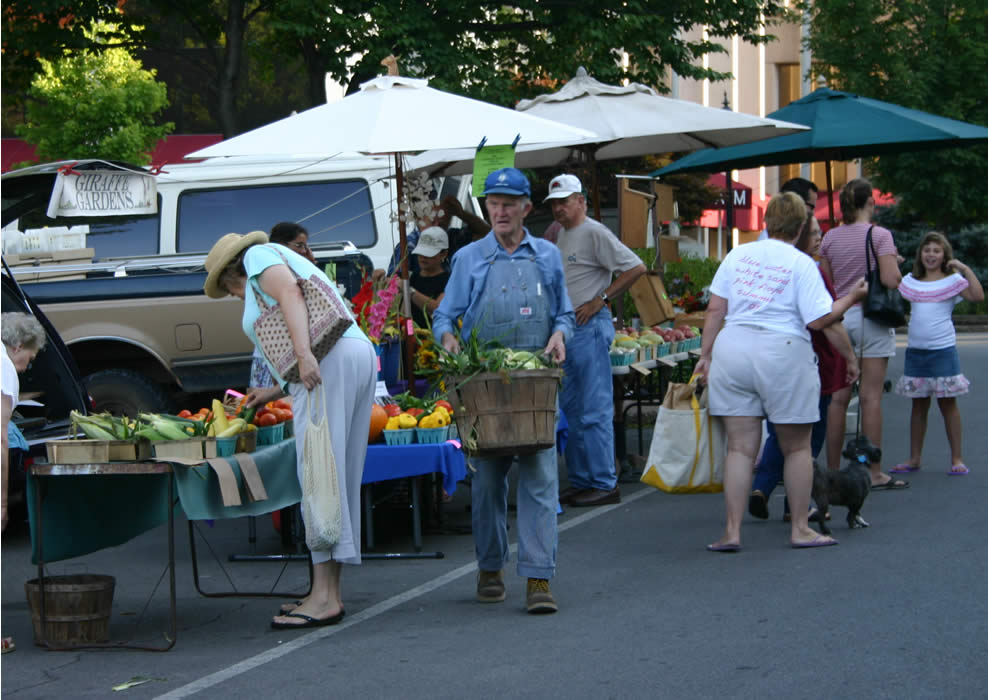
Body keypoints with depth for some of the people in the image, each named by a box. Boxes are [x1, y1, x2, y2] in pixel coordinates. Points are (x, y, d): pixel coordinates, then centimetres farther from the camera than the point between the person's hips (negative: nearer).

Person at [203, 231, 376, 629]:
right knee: (340, 477, 9)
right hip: (360, 354, 10)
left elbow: (289, 291, -12)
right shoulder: (291, 262, 34)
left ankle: (323, 598, -16)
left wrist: (304, 354, -24)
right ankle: (330, 592, 11)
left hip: (331, 359, -10)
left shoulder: (258, 256, 9)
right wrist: (276, 391, 36)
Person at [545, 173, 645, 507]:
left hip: (589, 327, -10)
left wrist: (600, 300, -15)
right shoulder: (562, 235, 17)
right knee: (570, 410, 12)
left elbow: (635, 268, -15)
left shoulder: (594, 233, -10)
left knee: (595, 410, -8)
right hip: (565, 328, 10)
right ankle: (580, 482, 17)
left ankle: (604, 484, -6)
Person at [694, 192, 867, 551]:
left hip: (732, 349, 3)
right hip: (782, 355, -3)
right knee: (797, 447, 11)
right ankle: (800, 528, 16)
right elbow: (818, 320, -8)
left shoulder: (738, 255, 8)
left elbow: (715, 310, 6)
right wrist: (851, 298, 6)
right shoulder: (801, 264, -3)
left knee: (740, 446, 6)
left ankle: (732, 531, 1)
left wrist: (706, 353, 13)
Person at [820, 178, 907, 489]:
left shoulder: (830, 238, 5)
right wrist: (895, 262, 4)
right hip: (871, 315, -4)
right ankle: (874, 473, -1)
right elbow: (891, 280, -15)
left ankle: (833, 471, 10)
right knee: (871, 396, -3)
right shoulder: (880, 235, -8)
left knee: (839, 397, 7)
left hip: (840, 316, 4)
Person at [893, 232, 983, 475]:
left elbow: (978, 296, -15)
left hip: (943, 349, -4)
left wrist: (966, 270, -18)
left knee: (947, 403, 0)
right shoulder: (910, 281, 11)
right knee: (918, 405, 10)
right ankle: (915, 457, 17)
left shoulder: (952, 280, -2)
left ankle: (956, 459, 5)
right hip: (915, 350, 4)